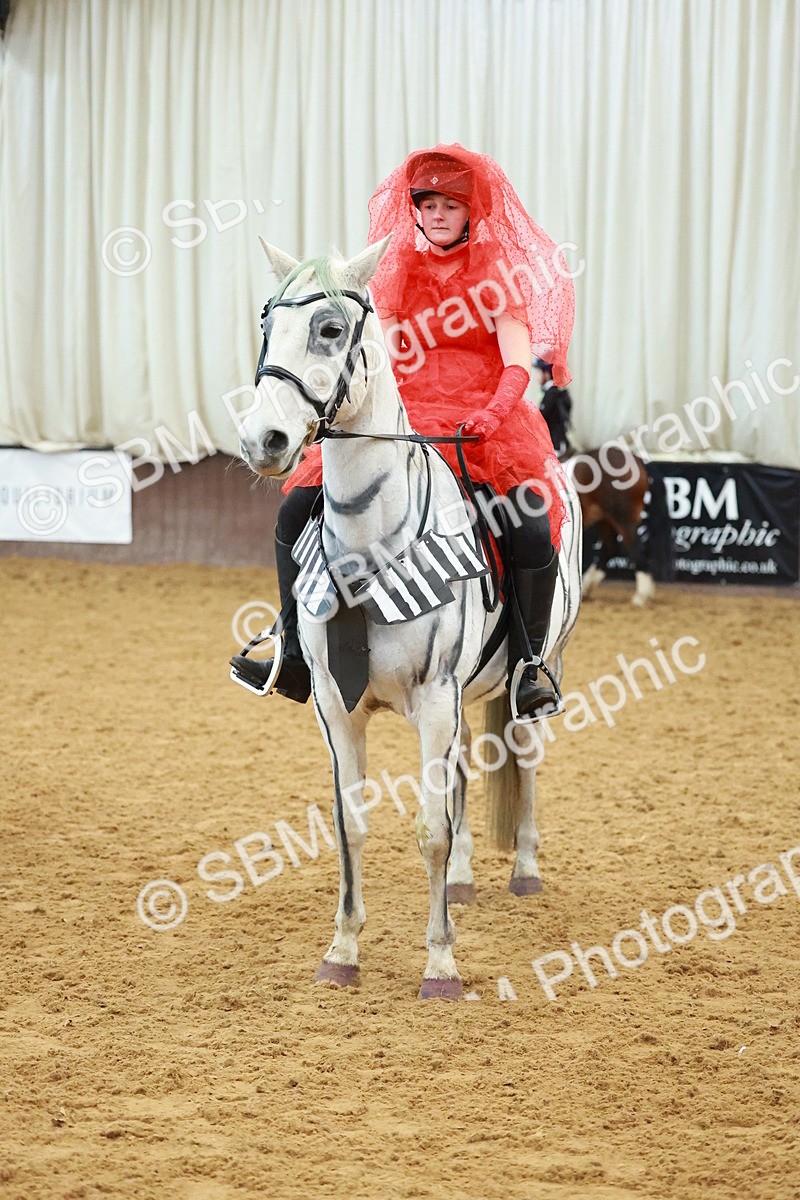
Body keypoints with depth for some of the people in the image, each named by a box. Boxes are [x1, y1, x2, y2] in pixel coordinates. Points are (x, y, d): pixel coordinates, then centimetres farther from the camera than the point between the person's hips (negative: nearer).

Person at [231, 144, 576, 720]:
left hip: (487, 422, -3)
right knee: (298, 511, -10)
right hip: (404, 422, 3)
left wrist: (491, 414, -25)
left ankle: (529, 666, -12)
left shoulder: (498, 271, 3)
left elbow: (518, 364, -7)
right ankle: (298, 660, -3)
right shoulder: (397, 276, 13)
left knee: (535, 528, -29)